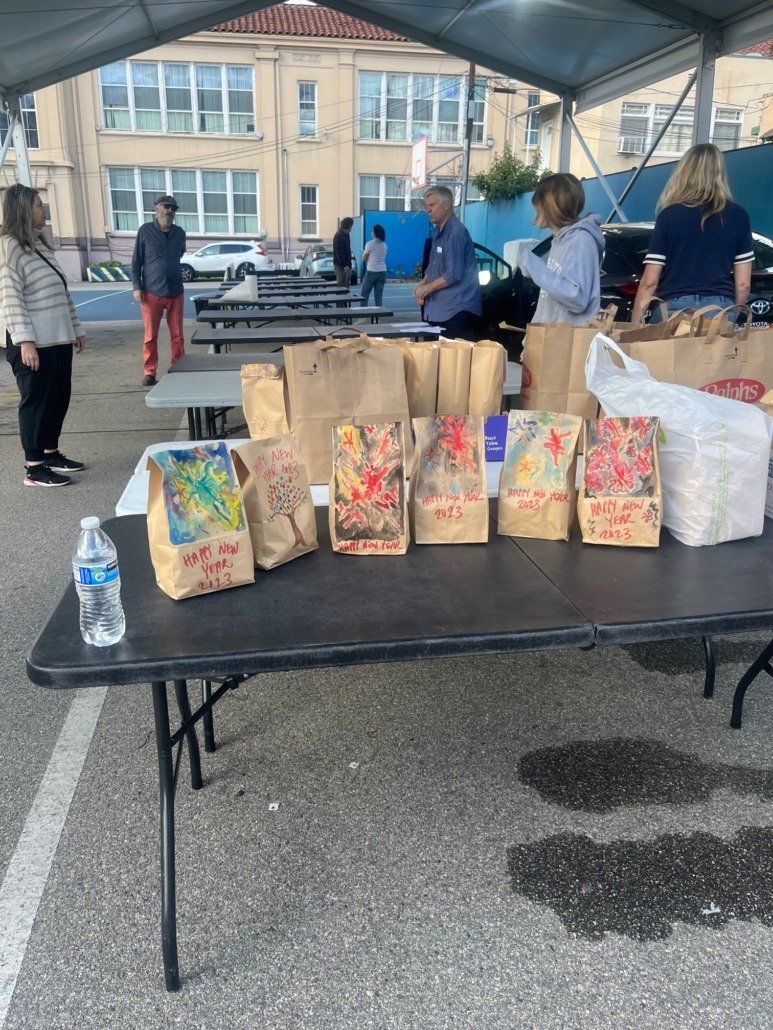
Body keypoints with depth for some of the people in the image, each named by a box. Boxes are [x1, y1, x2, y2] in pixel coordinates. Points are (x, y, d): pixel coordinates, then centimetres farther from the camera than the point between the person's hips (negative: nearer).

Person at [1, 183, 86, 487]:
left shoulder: (39, 244, 16)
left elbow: (61, 292, 20)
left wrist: (76, 328, 20)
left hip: (57, 339, 9)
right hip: (33, 344, -9)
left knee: (59, 398, 13)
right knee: (37, 401, -4)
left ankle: (51, 454, 26)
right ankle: (34, 468, 3)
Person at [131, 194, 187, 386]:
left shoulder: (180, 233, 9)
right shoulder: (145, 231, 1)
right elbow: (136, 261, 1)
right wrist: (137, 287, -6)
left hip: (176, 292, 3)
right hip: (151, 293, -2)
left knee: (177, 335, 5)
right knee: (151, 336, 2)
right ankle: (150, 372, 10)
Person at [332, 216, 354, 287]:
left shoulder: (345, 235, 15)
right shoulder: (339, 236, -14)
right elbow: (339, 252, -21)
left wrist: (349, 265, 18)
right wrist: (344, 265, -25)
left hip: (346, 265, 10)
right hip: (340, 266, -10)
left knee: (346, 286, 11)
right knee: (341, 286, -9)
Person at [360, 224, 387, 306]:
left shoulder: (369, 244, -8)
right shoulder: (385, 245, 8)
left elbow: (364, 258, 0)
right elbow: (384, 258, 14)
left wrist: (364, 253, 19)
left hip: (372, 271, -5)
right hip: (382, 271, 5)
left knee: (364, 294, 3)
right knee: (379, 295, 5)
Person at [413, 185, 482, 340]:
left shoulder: (456, 232, -14)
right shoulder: (440, 232, 17)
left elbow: (454, 274, -20)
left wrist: (427, 288, -10)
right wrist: (422, 284, 8)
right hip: (438, 310, 9)